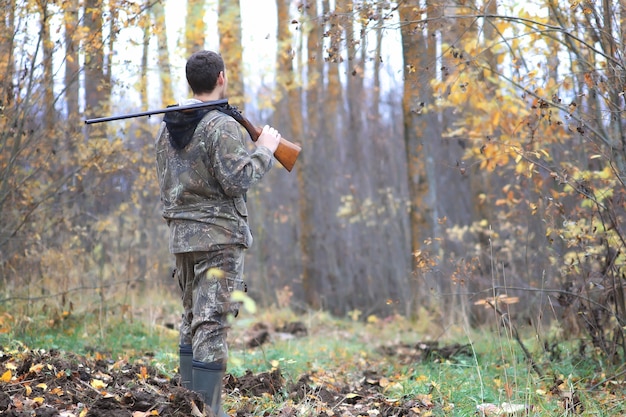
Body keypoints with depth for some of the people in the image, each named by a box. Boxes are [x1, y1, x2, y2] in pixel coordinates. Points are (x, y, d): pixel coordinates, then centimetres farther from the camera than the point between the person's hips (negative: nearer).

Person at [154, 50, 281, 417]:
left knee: (192, 320, 16)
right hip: (218, 236, -7)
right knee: (212, 325, -8)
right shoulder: (223, 126, -13)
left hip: (182, 235, 7)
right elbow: (237, 181, -18)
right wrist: (264, 150, -6)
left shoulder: (168, 127, 10)